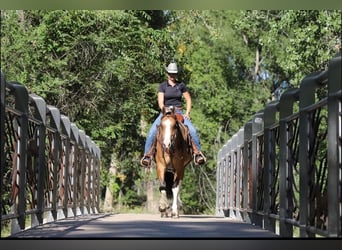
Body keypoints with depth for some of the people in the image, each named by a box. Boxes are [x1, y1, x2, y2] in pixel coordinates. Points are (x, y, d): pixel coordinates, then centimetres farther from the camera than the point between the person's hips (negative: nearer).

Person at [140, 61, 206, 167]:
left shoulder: (181, 85, 7)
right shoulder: (162, 86, 1)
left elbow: (188, 100, 12)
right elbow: (160, 102, -7)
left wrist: (187, 113, -1)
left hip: (179, 112, 1)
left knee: (192, 130, -22)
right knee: (152, 132, -24)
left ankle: (197, 153, -11)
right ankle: (147, 155, -20)